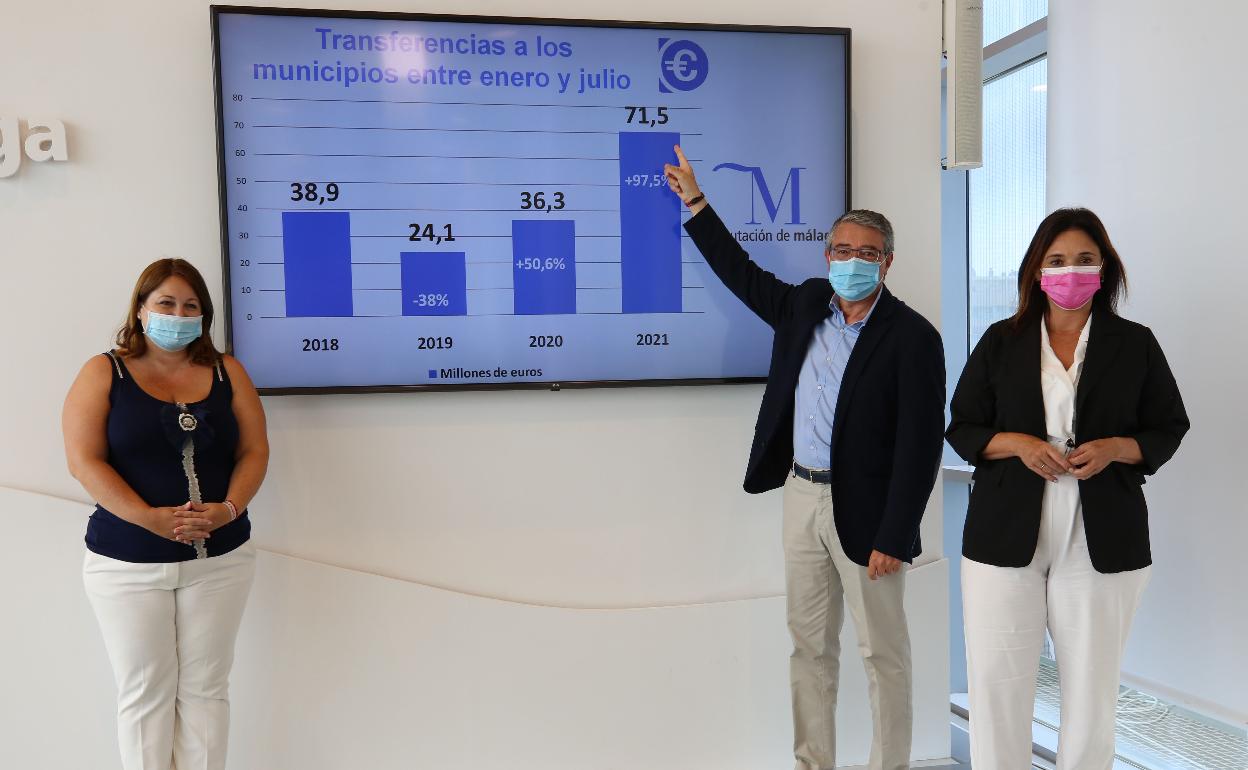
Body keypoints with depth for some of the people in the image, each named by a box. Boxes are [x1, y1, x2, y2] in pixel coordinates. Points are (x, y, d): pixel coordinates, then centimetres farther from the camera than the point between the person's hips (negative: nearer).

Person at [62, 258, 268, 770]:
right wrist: (150, 518, -20)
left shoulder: (226, 372, 6)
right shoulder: (104, 373, 0)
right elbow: (84, 460, -8)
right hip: (127, 564, -1)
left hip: (220, 558, 2)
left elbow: (255, 450, 3)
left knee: (205, 687, 9)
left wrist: (228, 508, -15)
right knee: (144, 691, 7)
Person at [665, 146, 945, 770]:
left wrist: (892, 538, -17)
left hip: (863, 508, -6)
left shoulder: (913, 337, -11)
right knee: (809, 647, 14)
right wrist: (694, 201, 23)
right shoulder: (806, 306, 7)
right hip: (802, 495, 6)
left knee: (882, 652, 7)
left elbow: (920, 445, -14)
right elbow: (744, 275, 21)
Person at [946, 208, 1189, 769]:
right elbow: (961, 428, 6)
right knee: (996, 679, 3)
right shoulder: (1001, 341, 5)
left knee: (1092, 681, 10)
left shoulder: (1136, 344, 5)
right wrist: (1017, 443, -13)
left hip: (1102, 541, 0)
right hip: (1005, 536, 0)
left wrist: (1115, 448, -11)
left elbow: (1169, 429, 9)